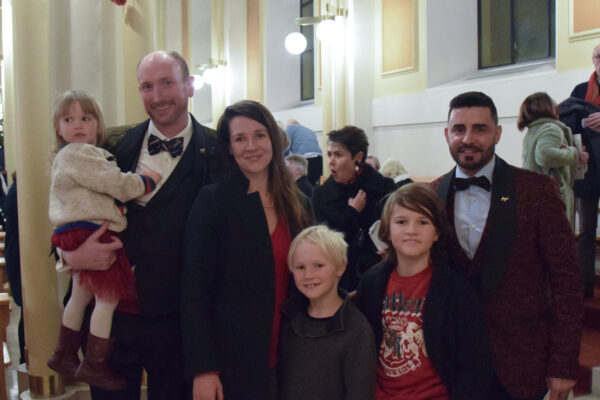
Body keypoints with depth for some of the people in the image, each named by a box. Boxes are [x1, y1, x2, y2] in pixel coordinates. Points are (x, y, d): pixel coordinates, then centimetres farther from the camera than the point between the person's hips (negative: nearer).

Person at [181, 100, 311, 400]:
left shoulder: (296, 203, 5)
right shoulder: (212, 201, -10)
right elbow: (194, 289, -12)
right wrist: (202, 369, -16)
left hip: (286, 359, 4)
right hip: (231, 361, -4)